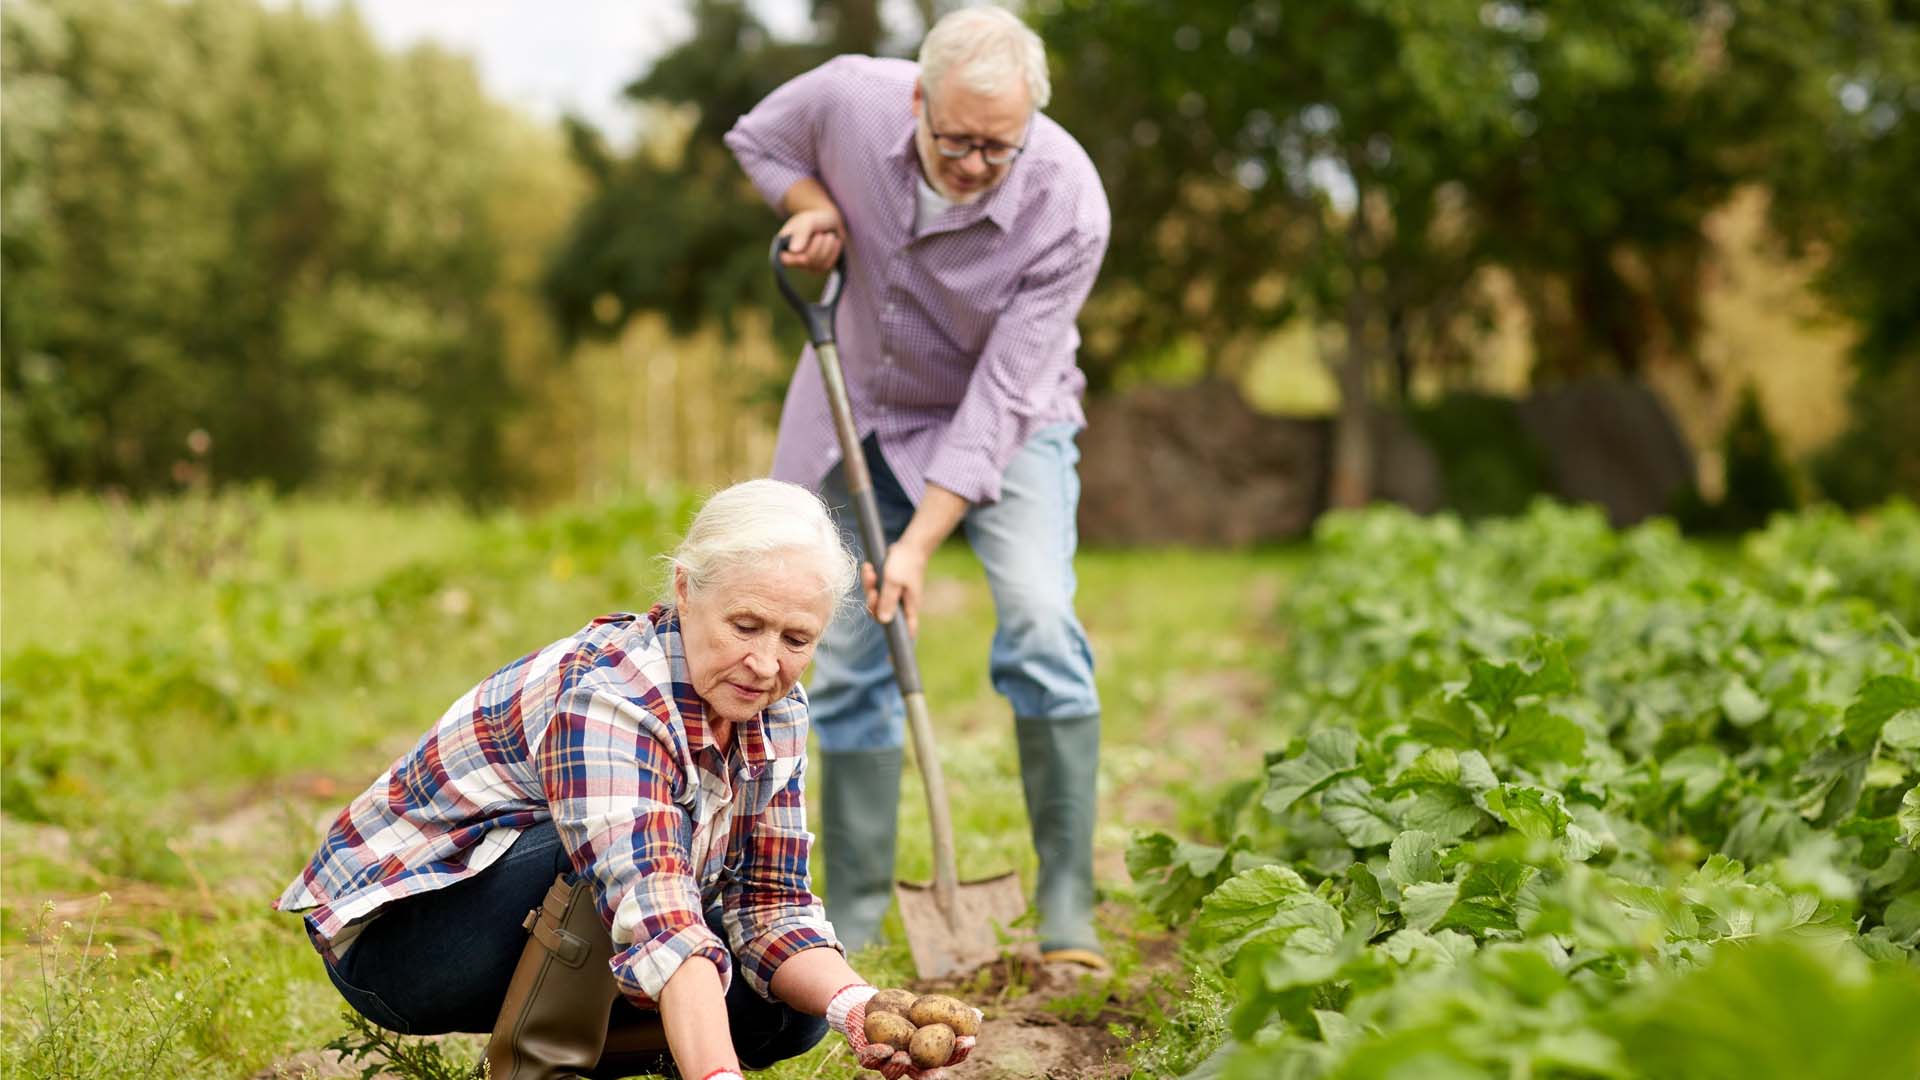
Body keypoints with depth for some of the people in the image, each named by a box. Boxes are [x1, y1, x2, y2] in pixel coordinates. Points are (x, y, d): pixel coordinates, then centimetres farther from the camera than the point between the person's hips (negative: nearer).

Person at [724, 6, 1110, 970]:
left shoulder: (1068, 205, -30)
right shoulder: (853, 98, -23)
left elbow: (1002, 401, -29)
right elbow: (758, 138, 2)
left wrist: (919, 542, -32)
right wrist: (814, 206, -18)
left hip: (1004, 423, -3)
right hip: (863, 408, 3)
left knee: (1040, 626, -23)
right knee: (844, 661, 1)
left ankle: (1066, 915, -14)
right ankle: (853, 924, 13)